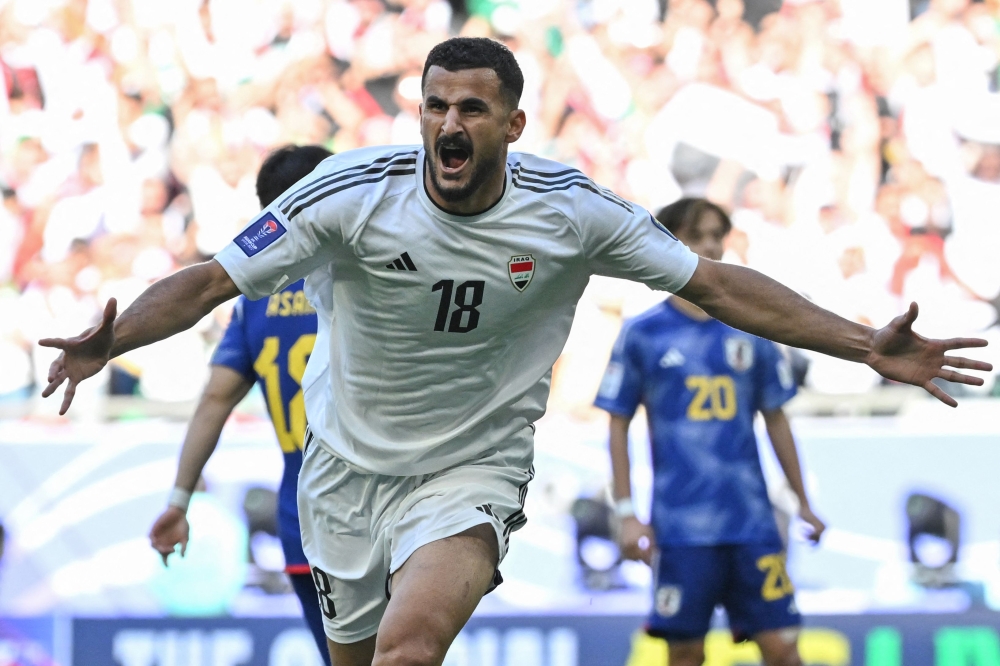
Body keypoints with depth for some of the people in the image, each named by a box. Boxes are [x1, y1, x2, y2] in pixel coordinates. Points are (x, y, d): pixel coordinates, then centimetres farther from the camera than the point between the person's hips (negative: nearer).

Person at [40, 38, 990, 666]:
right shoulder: (353, 192, -17)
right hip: (347, 464, 2)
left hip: (472, 471, -2)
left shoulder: (572, 212, -13)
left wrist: (869, 347, -12)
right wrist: (108, 344, -33)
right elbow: (214, 279, -15)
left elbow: (715, 284, -6)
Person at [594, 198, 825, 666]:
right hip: (680, 526, -2)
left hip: (752, 522, 2)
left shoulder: (751, 331, 9)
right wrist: (625, 513, -3)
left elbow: (775, 420, 16)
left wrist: (802, 503, 17)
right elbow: (618, 426, 4)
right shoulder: (642, 334, 2)